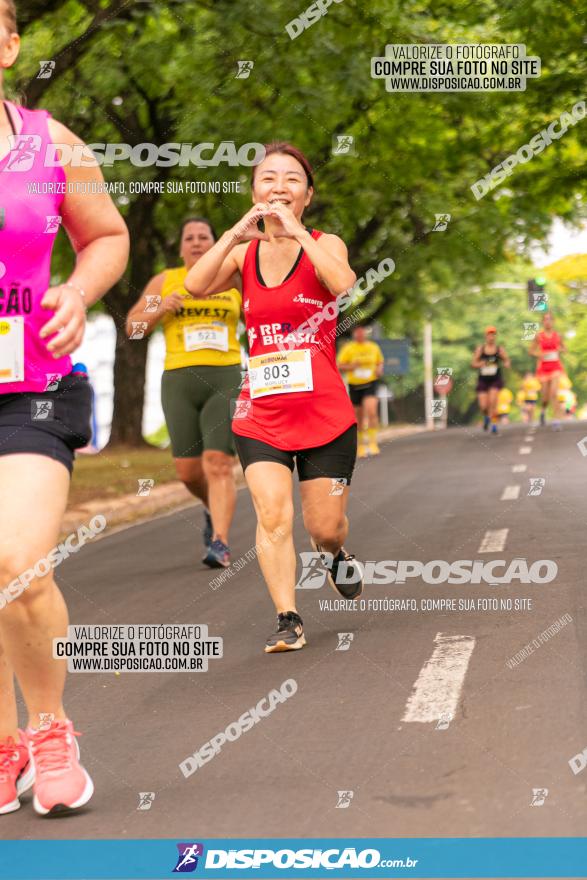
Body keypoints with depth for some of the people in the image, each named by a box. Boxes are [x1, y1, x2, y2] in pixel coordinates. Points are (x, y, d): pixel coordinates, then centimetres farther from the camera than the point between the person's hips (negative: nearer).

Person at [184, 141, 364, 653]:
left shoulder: (325, 244, -1)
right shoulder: (243, 252, 7)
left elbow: (343, 283, -24)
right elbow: (196, 286, -12)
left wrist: (294, 229, -21)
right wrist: (237, 232, -16)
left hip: (325, 411, -1)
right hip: (261, 412, 2)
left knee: (325, 527, 6)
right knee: (272, 515, -15)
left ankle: (336, 556, 42)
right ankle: (288, 619, -5)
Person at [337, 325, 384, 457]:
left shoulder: (374, 347, 6)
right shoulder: (348, 348, -1)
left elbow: (380, 362, 19)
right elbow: (340, 367, -2)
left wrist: (379, 370, -3)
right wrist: (352, 366, -19)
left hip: (370, 383, 0)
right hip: (354, 385, 0)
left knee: (371, 411, -21)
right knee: (359, 416, 8)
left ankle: (373, 443, -15)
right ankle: (361, 445, 25)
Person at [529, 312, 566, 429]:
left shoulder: (557, 335, 4)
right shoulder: (539, 336, 0)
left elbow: (564, 348, 18)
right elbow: (531, 350, 6)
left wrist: (561, 350, -4)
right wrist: (539, 354, -14)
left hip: (556, 366, 0)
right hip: (543, 367, 0)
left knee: (554, 393, -17)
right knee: (546, 397, 4)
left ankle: (556, 421, -16)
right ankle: (543, 411, 39)